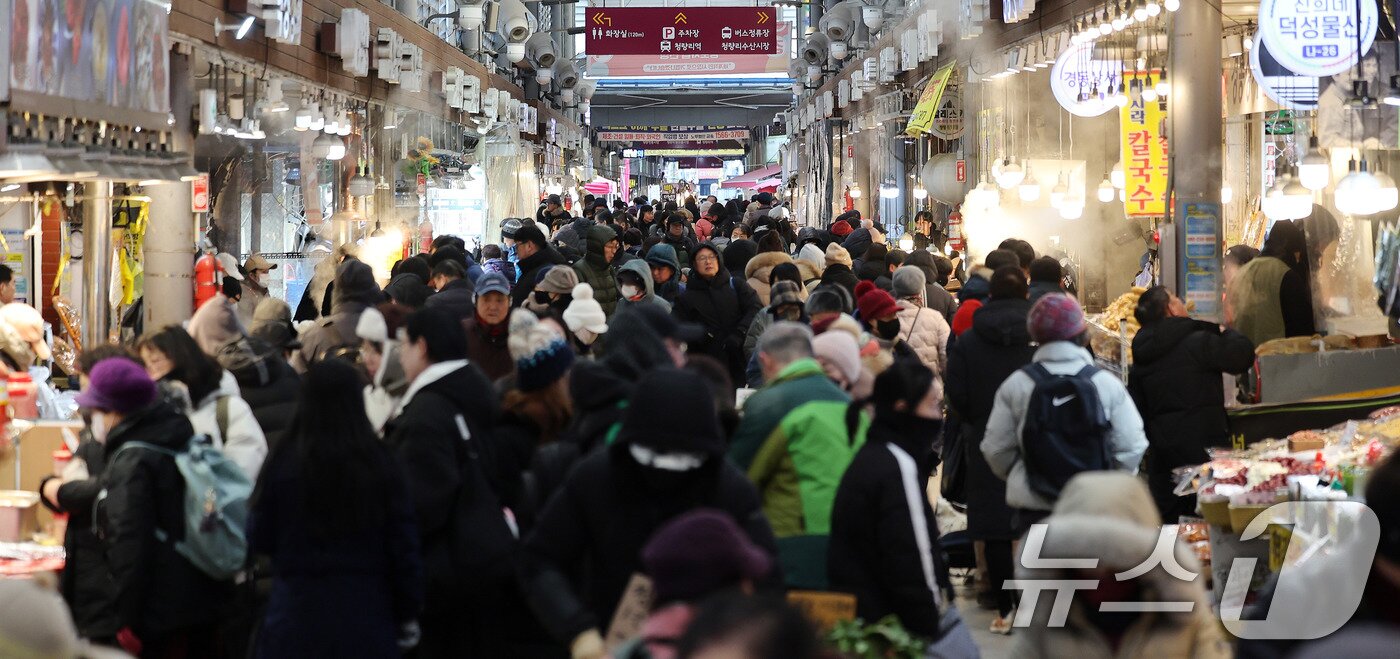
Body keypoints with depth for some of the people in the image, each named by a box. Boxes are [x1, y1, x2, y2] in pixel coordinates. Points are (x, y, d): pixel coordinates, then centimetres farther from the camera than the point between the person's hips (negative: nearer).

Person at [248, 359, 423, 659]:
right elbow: (403, 544, -2)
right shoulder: (380, 463, -7)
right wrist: (408, 614, 9)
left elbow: (259, 539, 2)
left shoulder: (284, 463, -8)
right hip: (366, 614, 1)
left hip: (298, 611, -1)